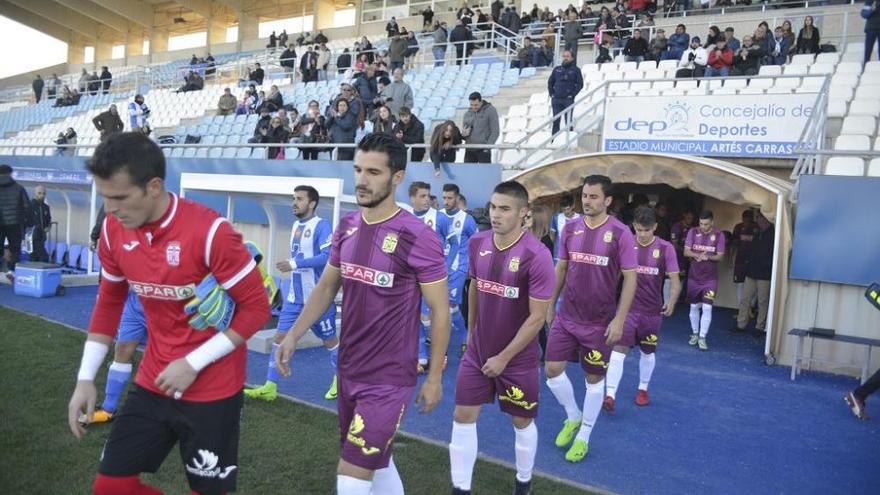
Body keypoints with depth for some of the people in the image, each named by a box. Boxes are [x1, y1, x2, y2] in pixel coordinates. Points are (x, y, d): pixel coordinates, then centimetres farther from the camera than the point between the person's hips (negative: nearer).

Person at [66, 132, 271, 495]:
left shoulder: (210, 231, -23)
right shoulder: (114, 229, -4)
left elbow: (256, 307, -17)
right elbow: (109, 303, 11)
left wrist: (193, 364, -19)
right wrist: (86, 378, 8)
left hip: (212, 390, -5)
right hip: (152, 384, 6)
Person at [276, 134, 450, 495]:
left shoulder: (417, 237, -18)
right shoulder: (346, 228, 2)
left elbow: (440, 310, -11)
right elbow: (326, 287, 13)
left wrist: (434, 376, -7)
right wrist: (293, 336, 3)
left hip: (388, 379, -6)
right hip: (348, 371, 7)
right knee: (377, 462, 21)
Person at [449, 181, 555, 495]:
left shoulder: (536, 256, -22)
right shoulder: (477, 243, -5)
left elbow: (537, 317, -19)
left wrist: (504, 357, -15)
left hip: (518, 359, -4)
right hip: (477, 352, 4)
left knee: (522, 422, 15)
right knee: (463, 417, 5)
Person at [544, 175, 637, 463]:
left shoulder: (620, 233, -11)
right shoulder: (570, 229, 1)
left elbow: (630, 278, -10)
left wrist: (619, 320, -14)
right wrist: (550, 306, 11)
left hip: (600, 322, -4)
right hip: (566, 317, 4)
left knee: (594, 379, 8)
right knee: (552, 369, 3)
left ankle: (583, 437, 27)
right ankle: (573, 417, 30)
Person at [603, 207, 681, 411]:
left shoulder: (665, 248, -7)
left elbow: (675, 280, -9)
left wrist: (671, 300, -26)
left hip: (652, 311, 0)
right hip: (627, 308, 0)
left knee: (647, 352, 15)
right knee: (618, 350, -9)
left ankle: (643, 389, 36)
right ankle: (610, 395, -7)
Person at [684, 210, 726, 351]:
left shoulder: (719, 235, -6)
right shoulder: (693, 232, -2)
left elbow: (720, 256, -6)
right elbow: (686, 252, -6)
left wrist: (708, 257, -26)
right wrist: (697, 255, -26)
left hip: (710, 278, -2)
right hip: (694, 276, 2)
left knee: (707, 307, -7)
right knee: (694, 306, 11)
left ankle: (702, 337, 2)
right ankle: (695, 334, 26)